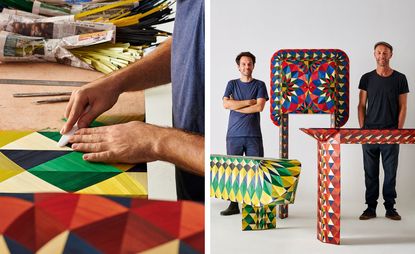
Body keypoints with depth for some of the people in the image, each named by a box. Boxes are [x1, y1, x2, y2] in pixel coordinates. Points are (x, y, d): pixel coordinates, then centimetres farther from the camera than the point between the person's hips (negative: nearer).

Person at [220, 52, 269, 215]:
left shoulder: (259, 85, 8)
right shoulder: (232, 84, 12)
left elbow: (260, 107, -8)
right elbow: (226, 104, -5)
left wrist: (236, 106, -4)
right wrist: (249, 102, -7)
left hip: (253, 135, -1)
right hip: (234, 134, 1)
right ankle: (234, 205, 8)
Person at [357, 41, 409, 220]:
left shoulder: (399, 79, 4)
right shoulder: (367, 78, 6)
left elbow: (402, 107, 3)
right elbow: (361, 106, 7)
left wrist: (399, 130, -5)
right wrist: (362, 129, -2)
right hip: (370, 132, 1)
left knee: (390, 172, 5)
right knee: (370, 172, 6)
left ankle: (390, 208, 15)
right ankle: (371, 207, 14)